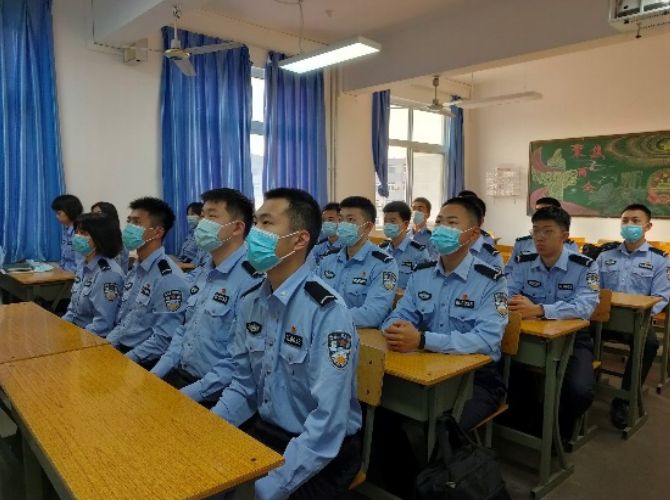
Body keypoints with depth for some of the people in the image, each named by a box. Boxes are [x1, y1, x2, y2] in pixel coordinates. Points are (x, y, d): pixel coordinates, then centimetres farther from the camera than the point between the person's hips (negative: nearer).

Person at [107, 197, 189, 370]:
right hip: (119, 349, 8)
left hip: (143, 363, -7)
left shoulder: (169, 278, -19)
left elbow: (163, 340, -21)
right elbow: (122, 320, 15)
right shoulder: (135, 269, 9)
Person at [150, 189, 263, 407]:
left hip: (211, 397, -8)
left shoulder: (251, 281, -22)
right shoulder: (202, 273, 8)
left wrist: (189, 394, -19)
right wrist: (156, 373, 5)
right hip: (179, 375, 8)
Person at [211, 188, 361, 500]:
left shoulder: (327, 312, -24)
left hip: (323, 453, -5)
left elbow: (328, 423, -25)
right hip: (266, 434, 6)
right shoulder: (249, 303, -1)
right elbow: (244, 386, 6)